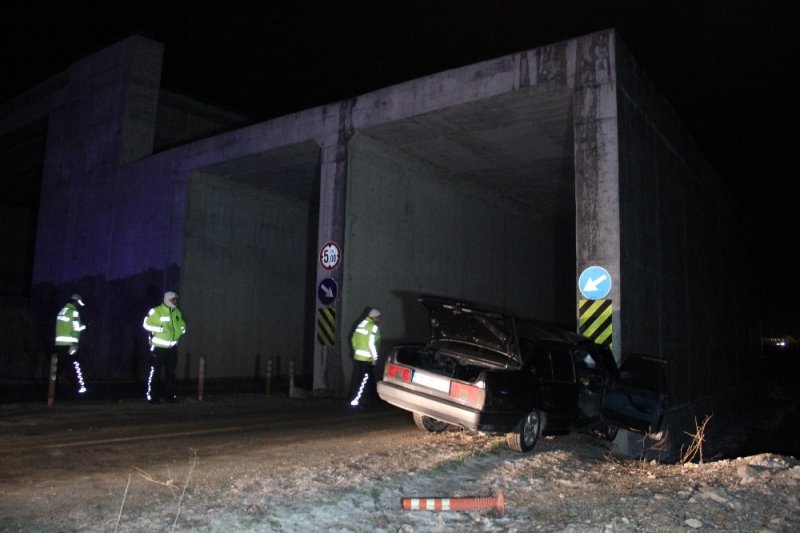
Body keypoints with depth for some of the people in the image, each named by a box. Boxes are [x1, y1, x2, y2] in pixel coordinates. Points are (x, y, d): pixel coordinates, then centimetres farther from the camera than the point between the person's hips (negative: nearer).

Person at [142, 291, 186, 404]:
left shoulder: (177, 312, 9)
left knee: (170, 372, 12)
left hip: (172, 348, 6)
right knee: (155, 372, -1)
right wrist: (160, 328, -19)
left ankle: (170, 395, 20)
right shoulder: (156, 311, -13)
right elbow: (146, 324, -12)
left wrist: (182, 329, 2)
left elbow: (182, 324, 22)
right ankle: (151, 396, 6)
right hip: (158, 347, -6)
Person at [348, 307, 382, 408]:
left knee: (357, 379, 14)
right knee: (364, 380, -2)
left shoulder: (361, 324, 12)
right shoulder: (373, 327, -14)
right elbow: (371, 343, -21)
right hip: (366, 359, -9)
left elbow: (353, 339, 16)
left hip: (357, 357, 9)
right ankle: (355, 402, -2)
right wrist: (375, 357, -13)